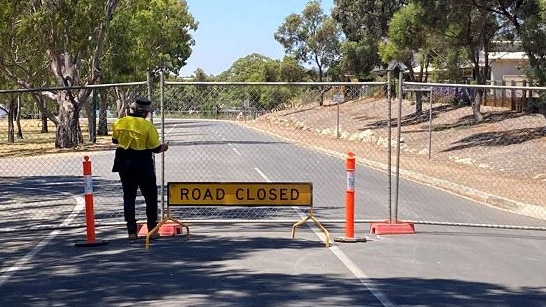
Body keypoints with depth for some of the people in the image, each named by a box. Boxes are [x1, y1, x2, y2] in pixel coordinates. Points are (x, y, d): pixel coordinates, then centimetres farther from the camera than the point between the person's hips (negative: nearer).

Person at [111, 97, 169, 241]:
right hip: (143, 164, -4)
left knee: (128, 196, 12)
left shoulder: (119, 123, -1)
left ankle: (131, 231, 10)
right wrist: (163, 147, 11)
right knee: (150, 196, 10)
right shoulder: (147, 126, -15)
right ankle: (152, 230, 11)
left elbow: (115, 140, 14)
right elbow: (155, 148, -10)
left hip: (124, 164, 4)